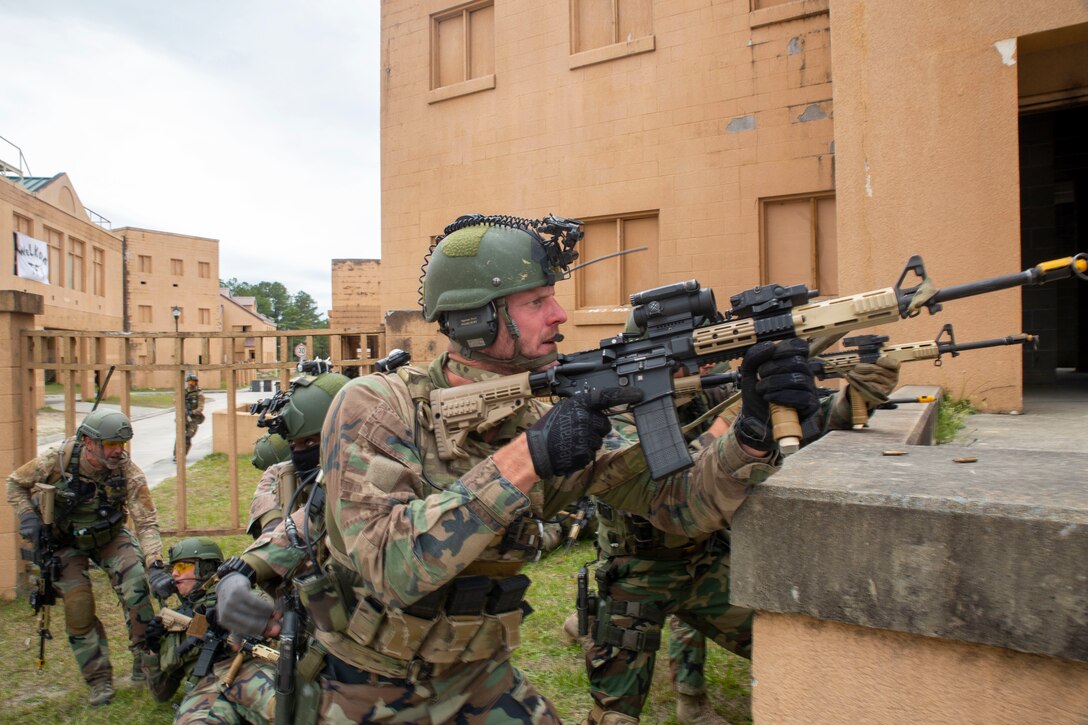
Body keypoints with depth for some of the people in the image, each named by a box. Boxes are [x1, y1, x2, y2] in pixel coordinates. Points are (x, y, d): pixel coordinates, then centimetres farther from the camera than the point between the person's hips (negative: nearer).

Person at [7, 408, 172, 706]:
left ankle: (145, 658, -5)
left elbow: (146, 522, -29)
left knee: (135, 582, -22)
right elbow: (16, 483, -5)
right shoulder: (58, 459, -27)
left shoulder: (128, 472, -27)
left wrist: (155, 567, -41)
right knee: (78, 608, -7)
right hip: (67, 542, 0)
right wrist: (27, 516, -22)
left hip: (110, 536, 0)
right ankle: (99, 679, 11)